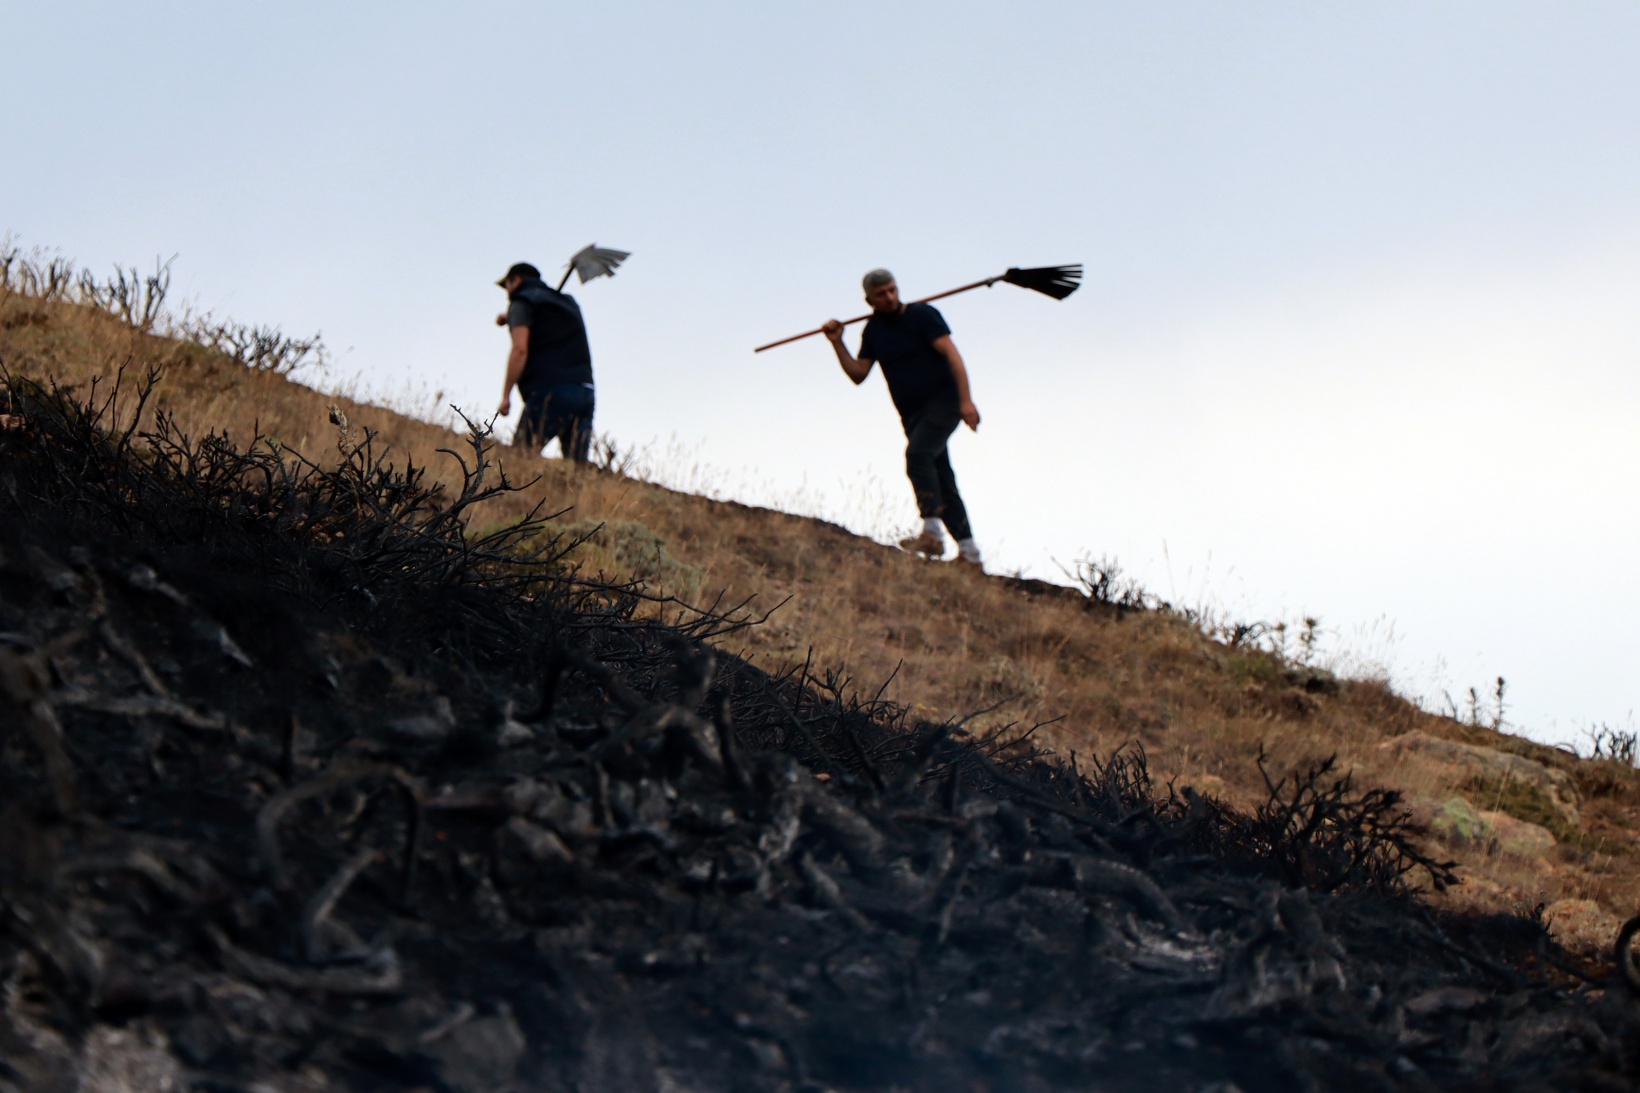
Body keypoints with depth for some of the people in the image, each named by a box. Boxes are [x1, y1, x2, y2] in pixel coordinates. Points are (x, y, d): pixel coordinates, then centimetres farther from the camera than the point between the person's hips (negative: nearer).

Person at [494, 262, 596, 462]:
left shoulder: (523, 301, 6)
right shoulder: (568, 302, 27)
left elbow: (520, 349, -8)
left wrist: (506, 395, -9)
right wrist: (512, 319, 40)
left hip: (550, 388, -6)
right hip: (585, 391, 6)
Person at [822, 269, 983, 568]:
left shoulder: (923, 315, -9)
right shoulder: (874, 330, 10)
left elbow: (952, 355, -15)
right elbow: (858, 374, 9)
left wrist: (966, 400, -24)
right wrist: (837, 343, -5)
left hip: (943, 401, -7)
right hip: (912, 414, 7)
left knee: (917, 454, -28)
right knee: (942, 482, 6)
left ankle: (932, 532, -35)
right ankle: (968, 549, 8)